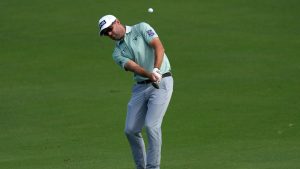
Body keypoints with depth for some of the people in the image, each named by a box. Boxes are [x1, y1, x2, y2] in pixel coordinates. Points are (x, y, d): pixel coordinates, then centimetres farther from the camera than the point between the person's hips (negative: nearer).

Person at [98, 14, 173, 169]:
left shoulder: (141, 29, 2)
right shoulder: (117, 53, 11)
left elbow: (159, 47, -12)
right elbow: (133, 66, -10)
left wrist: (156, 70, -29)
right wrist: (150, 75, -30)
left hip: (162, 82, -6)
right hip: (141, 87, 6)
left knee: (151, 125, -17)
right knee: (131, 130, 1)